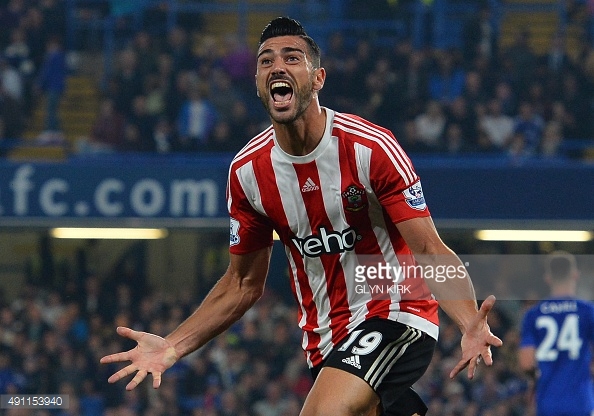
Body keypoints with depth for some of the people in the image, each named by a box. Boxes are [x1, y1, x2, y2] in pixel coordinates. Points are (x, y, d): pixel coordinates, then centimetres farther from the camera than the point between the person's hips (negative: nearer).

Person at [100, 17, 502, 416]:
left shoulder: (371, 147, -16)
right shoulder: (246, 171, -1)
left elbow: (430, 251, -18)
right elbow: (243, 284, 9)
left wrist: (470, 325, -35)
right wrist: (172, 347, -2)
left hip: (393, 314, -6)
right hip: (325, 337, 6)